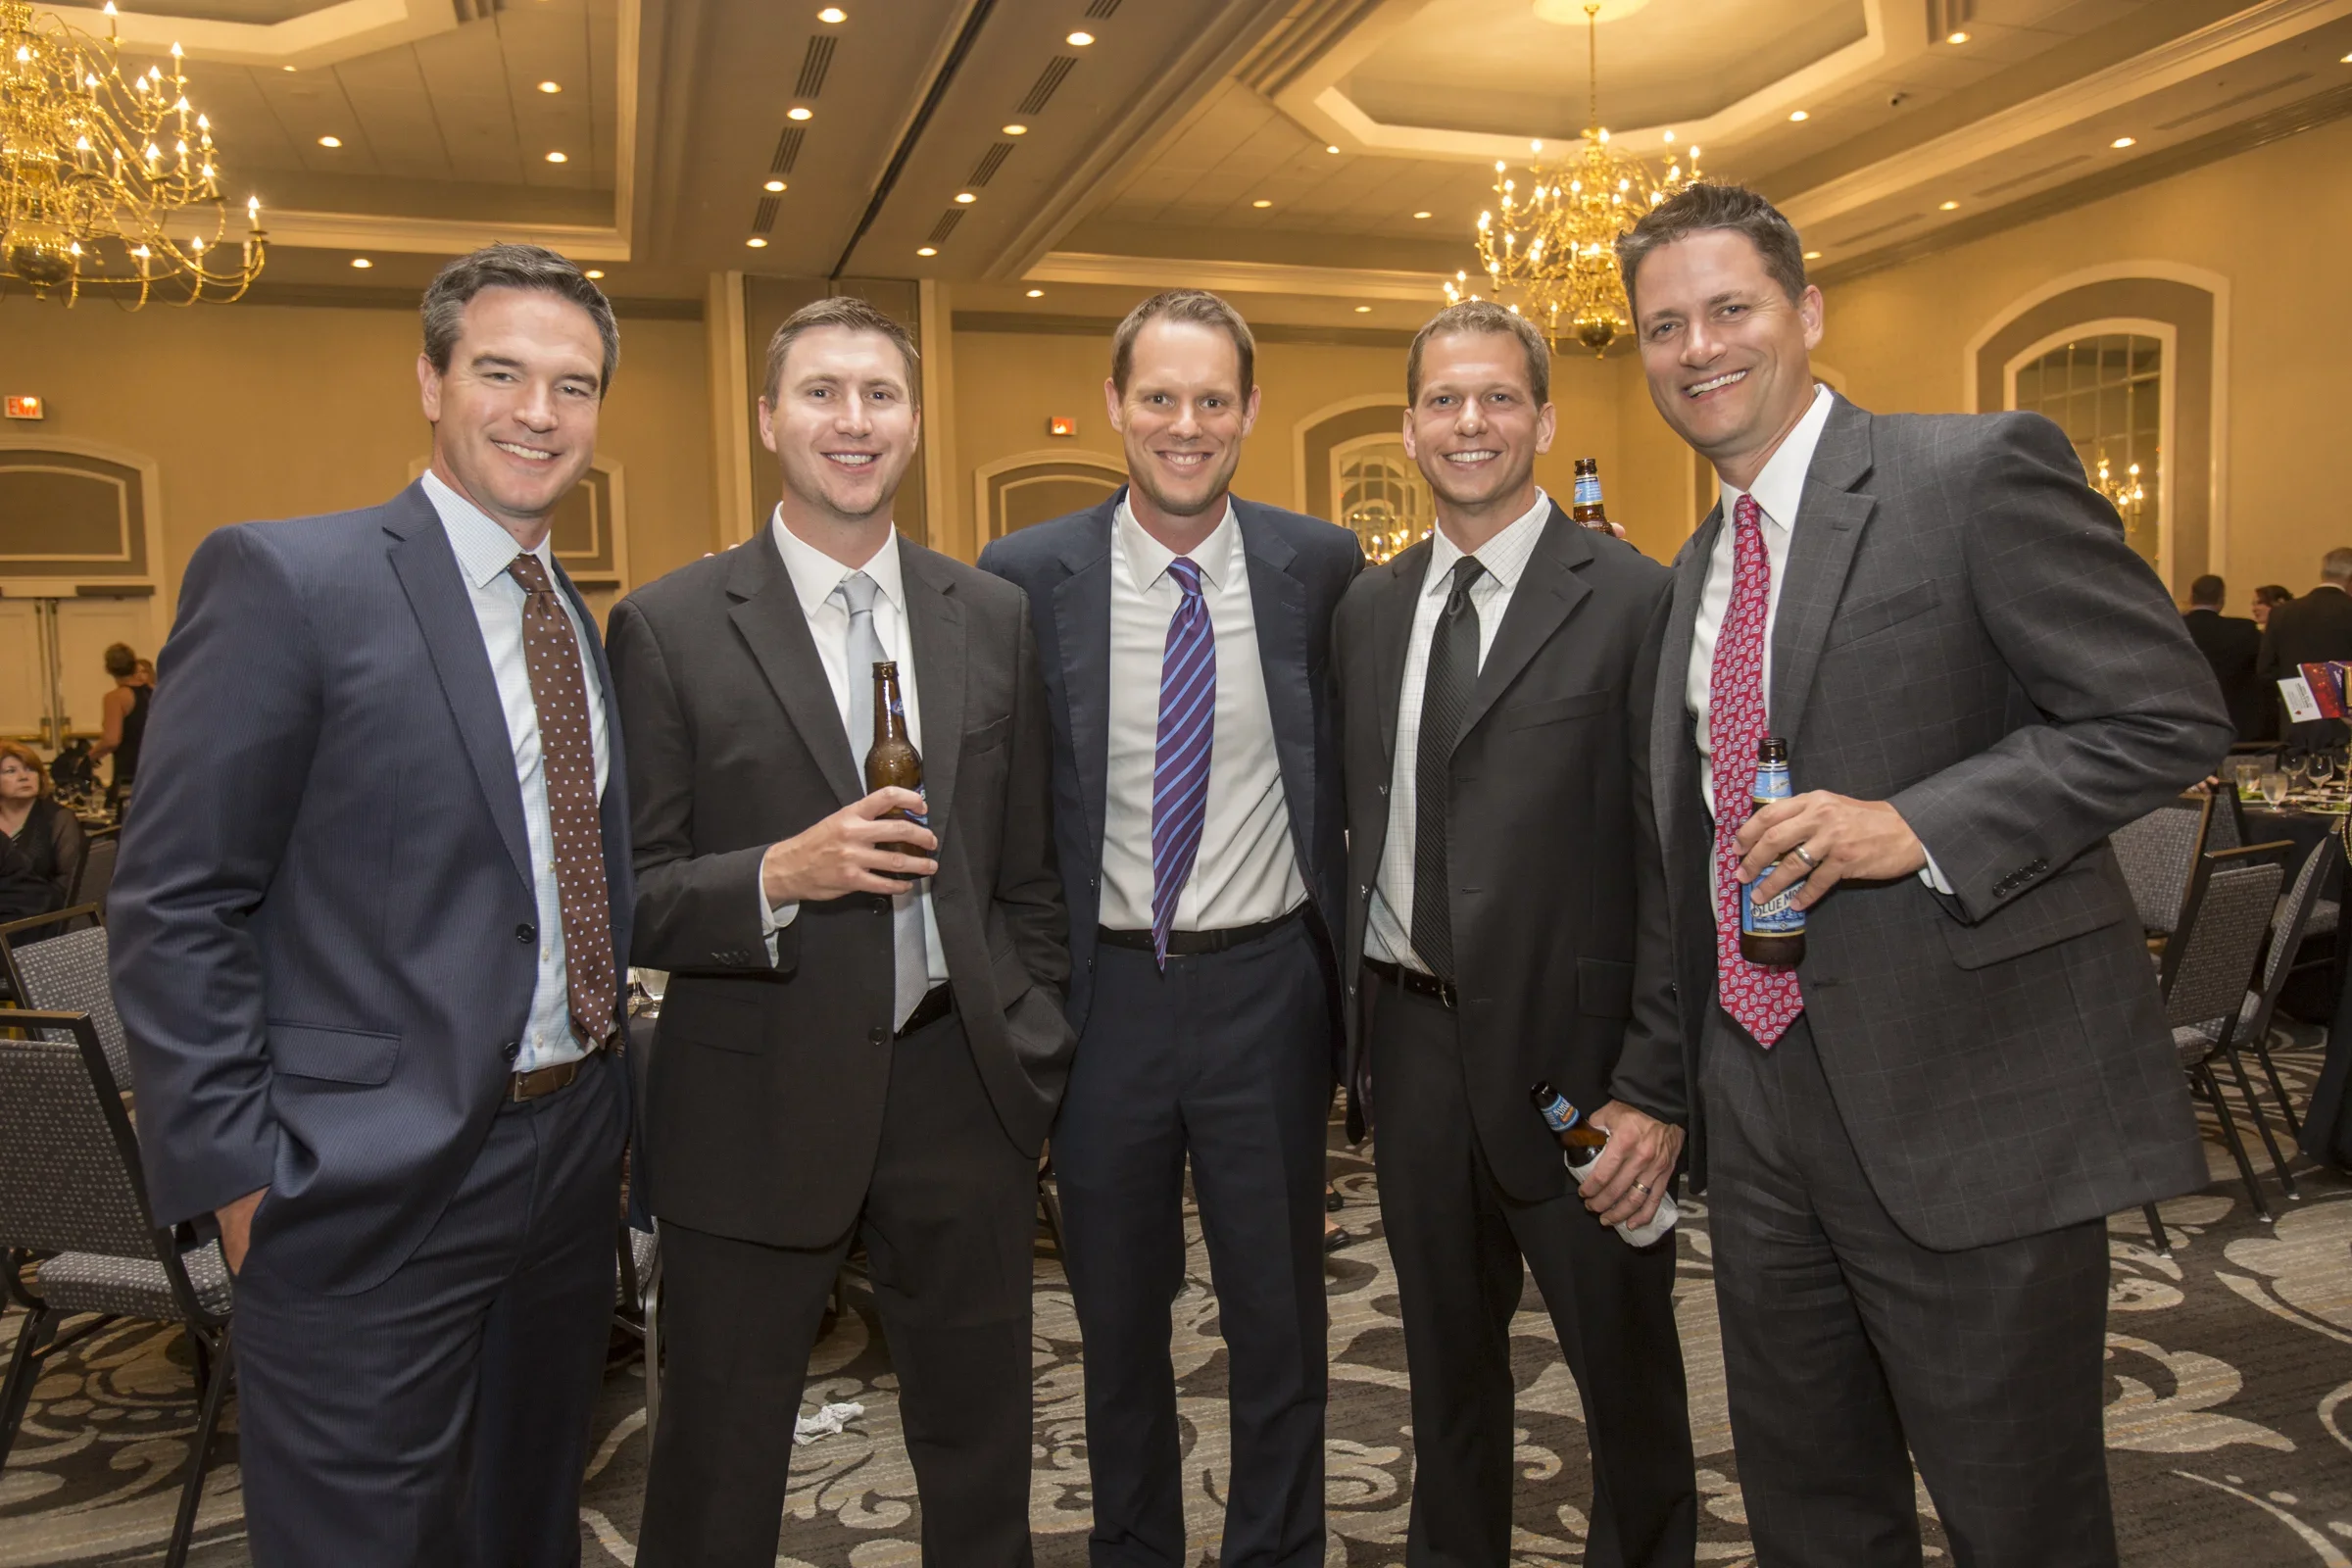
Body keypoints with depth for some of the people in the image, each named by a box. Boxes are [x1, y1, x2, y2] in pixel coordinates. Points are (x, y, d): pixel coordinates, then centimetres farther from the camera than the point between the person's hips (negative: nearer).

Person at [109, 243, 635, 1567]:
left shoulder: (589, 625, 10)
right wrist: (241, 1174, -14)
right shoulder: (283, 579, -11)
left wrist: (613, 1103, 10)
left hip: (572, 1158, 7)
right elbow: (172, 908, -12)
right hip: (373, 1196, -6)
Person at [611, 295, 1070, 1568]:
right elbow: (625, 896, -7)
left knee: (982, 1457, 20)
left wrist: (1037, 1055, 7)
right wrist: (779, 877, -23)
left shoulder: (993, 618, 5)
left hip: (960, 1091, 3)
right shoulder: (668, 628, -6)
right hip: (757, 1112, -3)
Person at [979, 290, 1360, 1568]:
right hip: (1105, 990, 1)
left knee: (1279, 1323, 14)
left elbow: (1357, 775, 6)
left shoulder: (1321, 567, -3)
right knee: (1118, 1323, 19)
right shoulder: (1026, 575, -4)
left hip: (1267, 986, 0)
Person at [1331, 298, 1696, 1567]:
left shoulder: (1634, 601, -9)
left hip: (1565, 1043, -4)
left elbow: (1677, 859, -12)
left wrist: (1655, 1086, -15)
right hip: (1411, 1033, 5)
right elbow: (1362, 828, 10)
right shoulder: (1367, 608, 8)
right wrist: (1357, 1031, 7)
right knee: (1446, 1354, 21)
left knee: (1623, 1358, 14)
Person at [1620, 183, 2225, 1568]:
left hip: (1966, 1102, -6)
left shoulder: (1982, 472, -9)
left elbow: (2173, 716, -13)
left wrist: (1918, 825, -24)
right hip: (1759, 1093, 7)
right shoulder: (1697, 568, 13)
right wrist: (1661, 1083, 17)